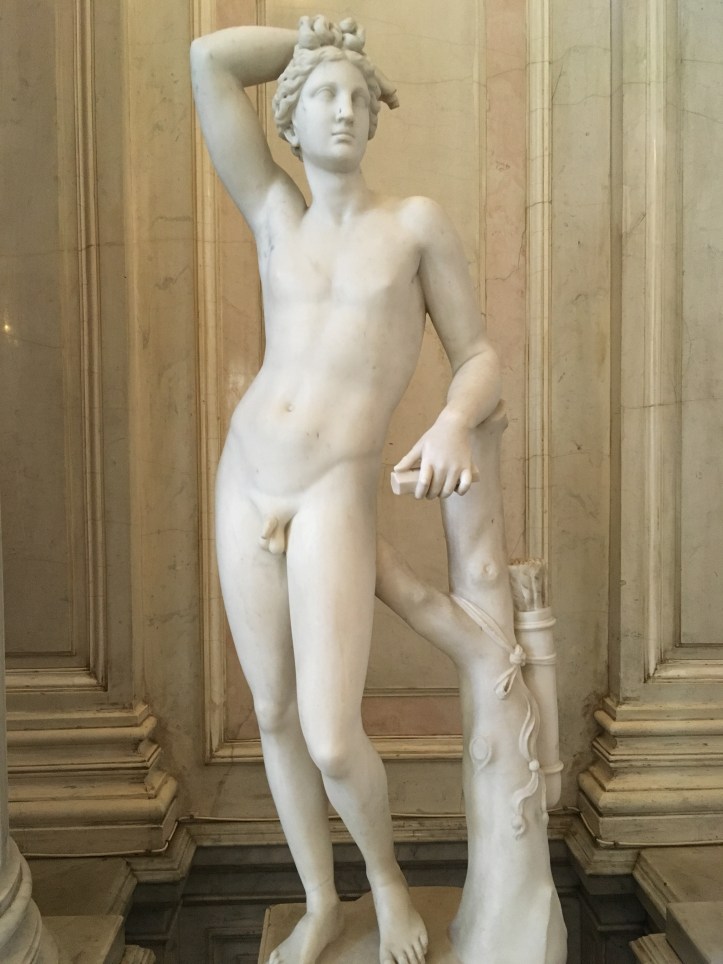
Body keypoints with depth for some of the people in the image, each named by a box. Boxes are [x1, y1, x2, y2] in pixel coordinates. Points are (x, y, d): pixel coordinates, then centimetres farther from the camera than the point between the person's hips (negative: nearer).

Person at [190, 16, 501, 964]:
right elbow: (209, 60, 10)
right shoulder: (276, 215, 12)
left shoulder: (420, 221, 4)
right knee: (275, 715, 11)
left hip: (338, 497, -4)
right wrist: (319, 38, 22)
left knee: (332, 744, -9)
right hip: (245, 485, 4)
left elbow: (482, 361, 2)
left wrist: (455, 424, -21)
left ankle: (385, 870, 29)